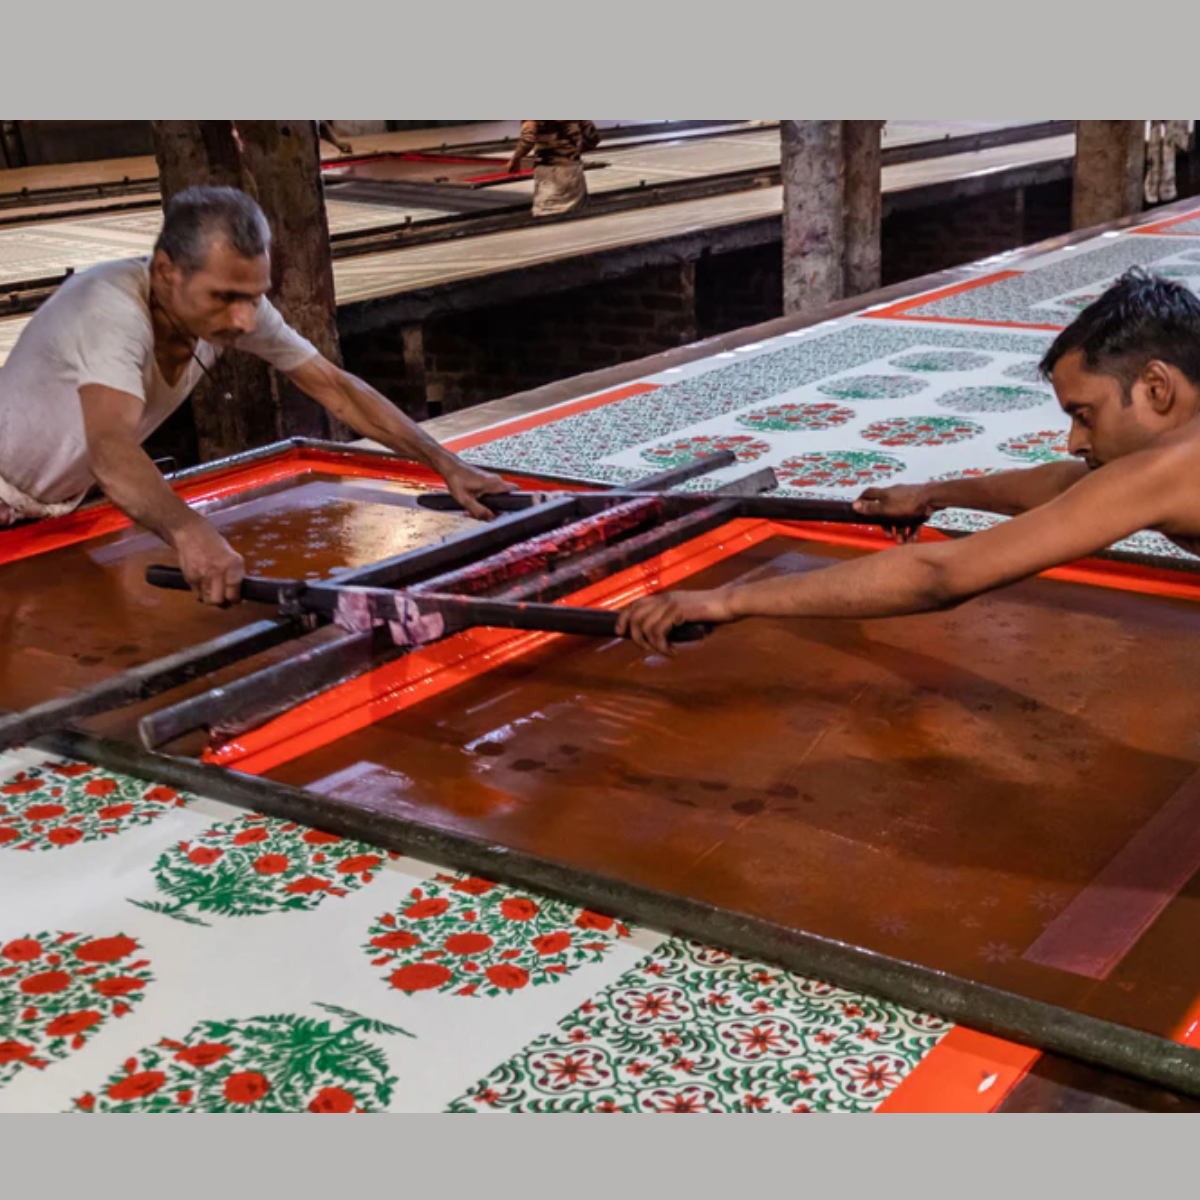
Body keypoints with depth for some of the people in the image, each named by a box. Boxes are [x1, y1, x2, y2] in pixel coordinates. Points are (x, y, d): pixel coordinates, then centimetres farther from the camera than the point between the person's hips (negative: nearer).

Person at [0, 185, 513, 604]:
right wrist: (190, 531, -73)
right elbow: (111, 450, -54)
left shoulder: (232, 303, -18)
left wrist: (447, 465, -19)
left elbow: (336, 387, -12)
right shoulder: (114, 309, -39)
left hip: (63, 503, 6)